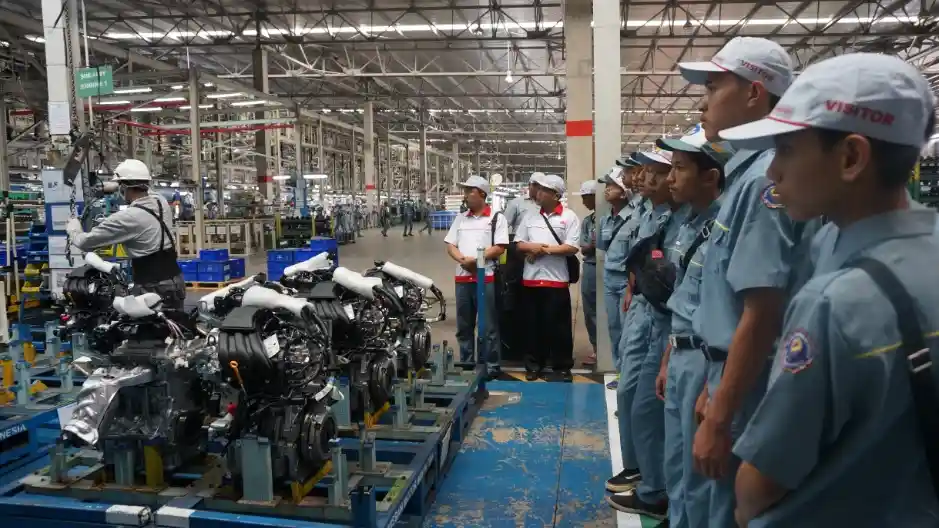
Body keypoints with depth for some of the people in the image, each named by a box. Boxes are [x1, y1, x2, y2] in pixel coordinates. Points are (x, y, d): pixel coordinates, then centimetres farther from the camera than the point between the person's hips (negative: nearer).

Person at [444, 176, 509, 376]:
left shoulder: (497, 218, 0)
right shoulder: (460, 218, 15)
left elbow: (500, 248, -9)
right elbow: (450, 246, 10)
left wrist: (475, 259, -15)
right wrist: (462, 260, -10)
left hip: (487, 278, -5)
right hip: (463, 278, 5)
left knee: (489, 327, 0)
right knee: (464, 327, 11)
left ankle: (491, 367, 8)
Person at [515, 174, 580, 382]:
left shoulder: (569, 217, -2)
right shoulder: (530, 216, 11)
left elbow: (572, 248, -10)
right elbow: (519, 244, 10)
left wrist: (545, 249, -11)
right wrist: (533, 247, -11)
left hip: (556, 280, -4)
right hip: (531, 279, 4)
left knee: (558, 326, 2)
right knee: (533, 324, 10)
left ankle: (562, 366, 14)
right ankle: (534, 364, 21)